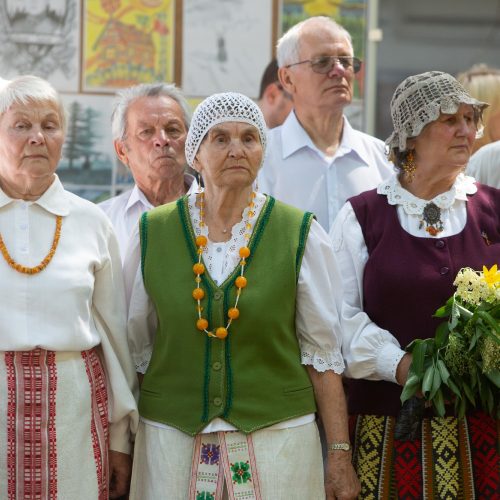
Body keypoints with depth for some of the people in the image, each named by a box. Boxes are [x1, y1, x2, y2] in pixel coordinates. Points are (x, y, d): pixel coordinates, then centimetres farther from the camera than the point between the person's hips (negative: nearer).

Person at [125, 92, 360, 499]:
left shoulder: (301, 235, -1)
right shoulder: (153, 233, 2)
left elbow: (322, 353, 0)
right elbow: (135, 349, 9)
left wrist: (340, 453, -3)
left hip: (276, 435, -1)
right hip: (172, 440, 1)